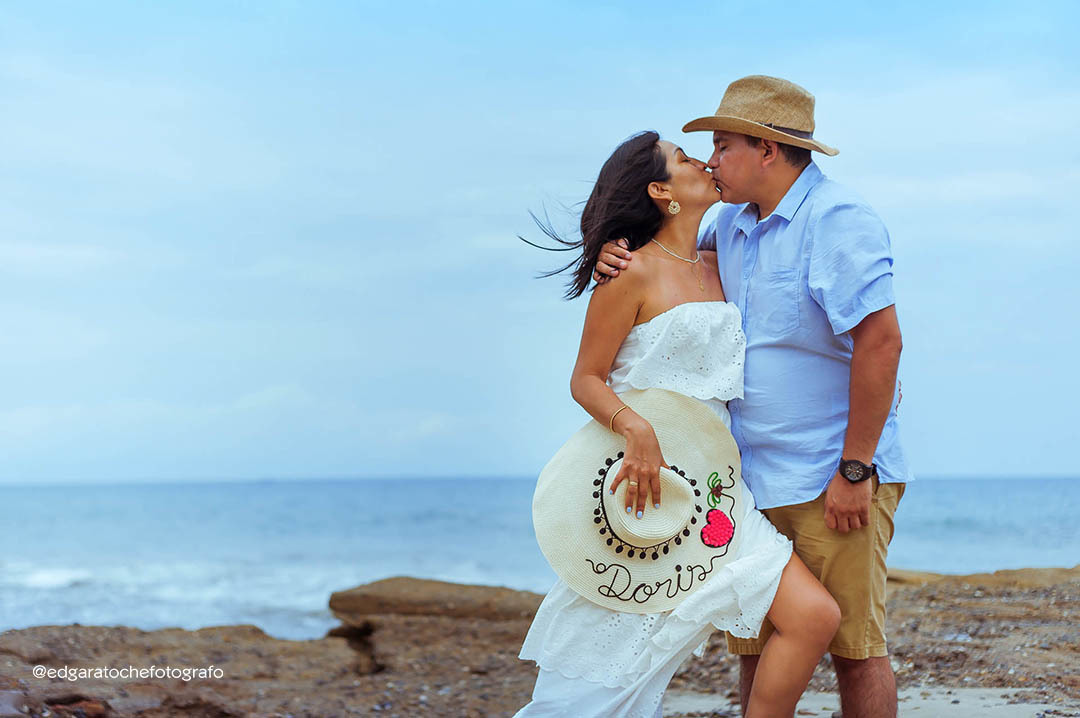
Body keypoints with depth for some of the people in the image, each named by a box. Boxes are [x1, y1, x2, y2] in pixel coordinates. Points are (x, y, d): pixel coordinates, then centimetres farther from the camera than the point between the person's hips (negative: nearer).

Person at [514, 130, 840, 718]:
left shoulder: (716, 267, 14)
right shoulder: (634, 272, -6)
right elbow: (585, 380, -7)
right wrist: (634, 427, -25)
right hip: (643, 474, -7)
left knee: (813, 615, -9)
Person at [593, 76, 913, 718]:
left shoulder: (838, 220, -13)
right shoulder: (736, 222, 13)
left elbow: (881, 340, -20)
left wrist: (855, 470, -21)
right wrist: (623, 259, 6)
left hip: (834, 479, -8)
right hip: (755, 480, 8)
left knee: (853, 645, -2)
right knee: (754, 645, 7)